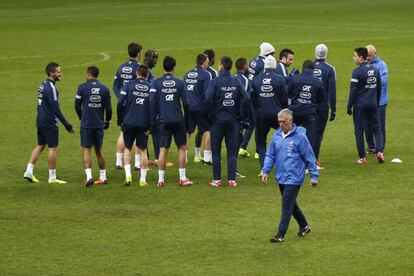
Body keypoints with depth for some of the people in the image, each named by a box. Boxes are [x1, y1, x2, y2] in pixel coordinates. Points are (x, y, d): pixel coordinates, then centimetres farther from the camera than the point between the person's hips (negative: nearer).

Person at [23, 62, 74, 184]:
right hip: (49, 122, -9)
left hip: (40, 120, 9)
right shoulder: (51, 88, -18)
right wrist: (67, 126, -19)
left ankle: (29, 171, 12)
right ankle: (52, 177, 4)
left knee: (40, 146, 15)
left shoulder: (43, 85, 11)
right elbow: (56, 109, -21)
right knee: (53, 148, -1)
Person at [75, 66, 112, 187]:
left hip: (86, 124, -3)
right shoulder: (104, 89, 2)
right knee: (99, 150, 15)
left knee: (86, 150, -1)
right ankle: (103, 177, 19)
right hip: (99, 124, 3)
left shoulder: (82, 87, -6)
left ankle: (89, 176, -16)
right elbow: (108, 108, 3)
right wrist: (107, 121, 19)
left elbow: (77, 106, -2)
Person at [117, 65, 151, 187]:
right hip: (144, 124, 1)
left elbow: (120, 104, -6)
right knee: (142, 150, 9)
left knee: (127, 148, 14)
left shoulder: (128, 85, -1)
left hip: (129, 122, -1)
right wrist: (151, 124, 7)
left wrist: (120, 121, 4)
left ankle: (128, 174, -2)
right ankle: (143, 179, 6)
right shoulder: (151, 87, 2)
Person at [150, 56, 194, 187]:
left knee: (163, 150, 2)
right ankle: (182, 178, 9)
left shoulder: (156, 83, -2)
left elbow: (152, 103, -3)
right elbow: (185, 102, 2)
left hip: (164, 121, 0)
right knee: (182, 147, 10)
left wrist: (152, 121, 3)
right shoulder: (180, 83, -1)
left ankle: (160, 179, 0)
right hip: (178, 120, 0)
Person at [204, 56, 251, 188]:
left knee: (216, 151, 5)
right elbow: (246, 99, -4)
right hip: (233, 121, 3)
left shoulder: (215, 82, -9)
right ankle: (232, 179, 4)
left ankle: (217, 179, 4)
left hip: (217, 121, -3)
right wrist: (241, 116, 6)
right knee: (232, 151, 7)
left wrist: (209, 116, -5)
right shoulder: (236, 82, 1)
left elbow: (208, 100, -18)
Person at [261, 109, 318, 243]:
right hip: (281, 177, 7)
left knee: (287, 206, -9)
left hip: (293, 178, -7)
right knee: (290, 204, 18)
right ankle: (304, 226, 35)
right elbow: (270, 155, 12)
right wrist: (265, 170, 0)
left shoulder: (299, 137, -12)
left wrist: (314, 175, -5)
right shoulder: (277, 135, 5)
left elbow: (309, 157, -7)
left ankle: (281, 234, -7)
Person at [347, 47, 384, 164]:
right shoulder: (375, 70, 6)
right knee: (376, 128, 11)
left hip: (360, 105, -5)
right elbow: (379, 88, 13)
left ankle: (362, 157, 4)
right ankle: (379, 151, -8)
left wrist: (349, 106, -6)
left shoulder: (357, 72, -12)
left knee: (359, 130, 3)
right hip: (373, 105, 5)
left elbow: (353, 90, -12)